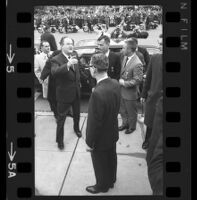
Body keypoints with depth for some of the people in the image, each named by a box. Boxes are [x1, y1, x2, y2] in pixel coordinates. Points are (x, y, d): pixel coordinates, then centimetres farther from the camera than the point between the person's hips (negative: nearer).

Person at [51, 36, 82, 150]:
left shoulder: (74, 55, 1)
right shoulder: (56, 59, -19)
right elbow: (54, 72, -40)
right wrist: (67, 65, -53)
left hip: (76, 92, 6)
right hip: (64, 94, -6)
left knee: (77, 113, 25)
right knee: (61, 118, 4)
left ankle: (76, 128, 51)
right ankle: (60, 140, 18)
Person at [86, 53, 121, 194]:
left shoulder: (98, 93, -36)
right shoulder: (116, 83, -12)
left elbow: (94, 122, -26)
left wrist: (90, 142, -14)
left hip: (101, 138, -7)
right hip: (113, 132, 7)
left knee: (100, 164, 18)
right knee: (111, 159, 27)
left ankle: (102, 186, 42)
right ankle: (111, 181, 51)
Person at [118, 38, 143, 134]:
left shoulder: (137, 64, -27)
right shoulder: (125, 57, -3)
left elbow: (137, 80, -24)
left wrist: (124, 83, -20)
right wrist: (121, 80, 1)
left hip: (130, 93, -7)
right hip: (122, 90, 7)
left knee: (131, 112, 16)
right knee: (122, 110, 24)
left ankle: (132, 127, 38)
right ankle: (125, 123, 46)